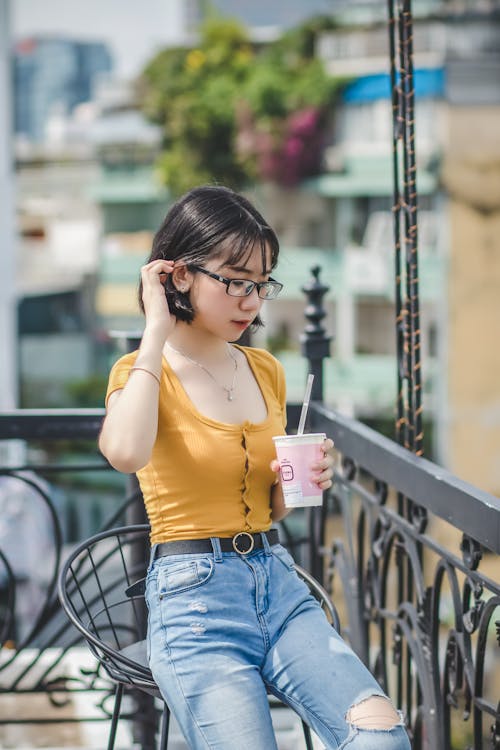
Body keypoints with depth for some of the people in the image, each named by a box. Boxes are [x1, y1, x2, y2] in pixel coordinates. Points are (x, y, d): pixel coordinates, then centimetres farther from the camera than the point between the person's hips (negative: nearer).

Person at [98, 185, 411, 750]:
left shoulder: (266, 371, 15)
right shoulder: (142, 371, -2)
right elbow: (126, 452, -28)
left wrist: (301, 480, 2)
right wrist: (157, 331, -16)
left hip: (277, 581, 5)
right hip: (193, 595, -4)